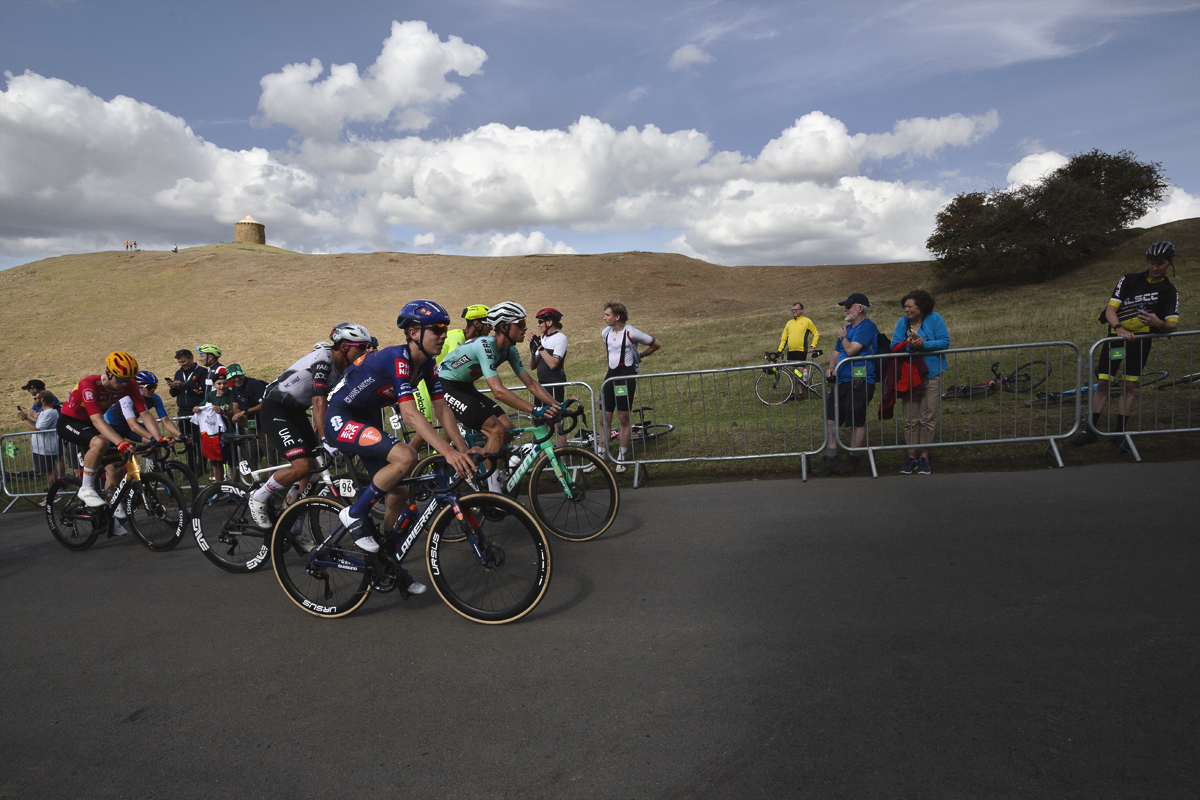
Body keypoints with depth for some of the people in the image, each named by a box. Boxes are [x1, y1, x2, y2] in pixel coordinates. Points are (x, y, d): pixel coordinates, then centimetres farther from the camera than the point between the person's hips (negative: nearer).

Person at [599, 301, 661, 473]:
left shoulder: (631, 333, -12)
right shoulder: (606, 332, 6)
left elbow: (657, 344, -2)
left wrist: (639, 355, 9)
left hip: (626, 376, -5)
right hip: (610, 375, 6)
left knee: (623, 418, 0)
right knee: (605, 419, 5)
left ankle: (621, 458, 12)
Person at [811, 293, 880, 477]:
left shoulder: (867, 326, -8)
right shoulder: (847, 328, 21)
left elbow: (851, 350, -17)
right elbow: (837, 352, 25)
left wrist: (843, 337, 2)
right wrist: (831, 367, 6)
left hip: (859, 382, -9)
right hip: (841, 381, 9)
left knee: (857, 422, -3)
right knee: (830, 418, 2)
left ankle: (852, 460, 11)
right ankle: (830, 461, 5)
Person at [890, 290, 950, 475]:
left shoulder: (935, 319, -2)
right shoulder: (902, 322, 6)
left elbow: (945, 342, -9)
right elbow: (895, 345, -1)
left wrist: (923, 344, -21)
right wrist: (909, 346, -21)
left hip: (931, 374, -2)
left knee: (928, 417, 0)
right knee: (910, 418, 2)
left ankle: (924, 457, 10)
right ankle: (911, 457, 9)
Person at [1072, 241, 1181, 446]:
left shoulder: (1169, 292, 1)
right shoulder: (1129, 280, -1)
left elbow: (1174, 324, -11)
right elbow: (1110, 309, -9)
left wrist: (1159, 323, -35)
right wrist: (1119, 328, -30)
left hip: (1140, 340, 1)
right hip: (1116, 335, 0)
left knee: (1130, 386, 0)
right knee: (1102, 383, -3)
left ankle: (1120, 432, 8)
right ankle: (1091, 430, 2)